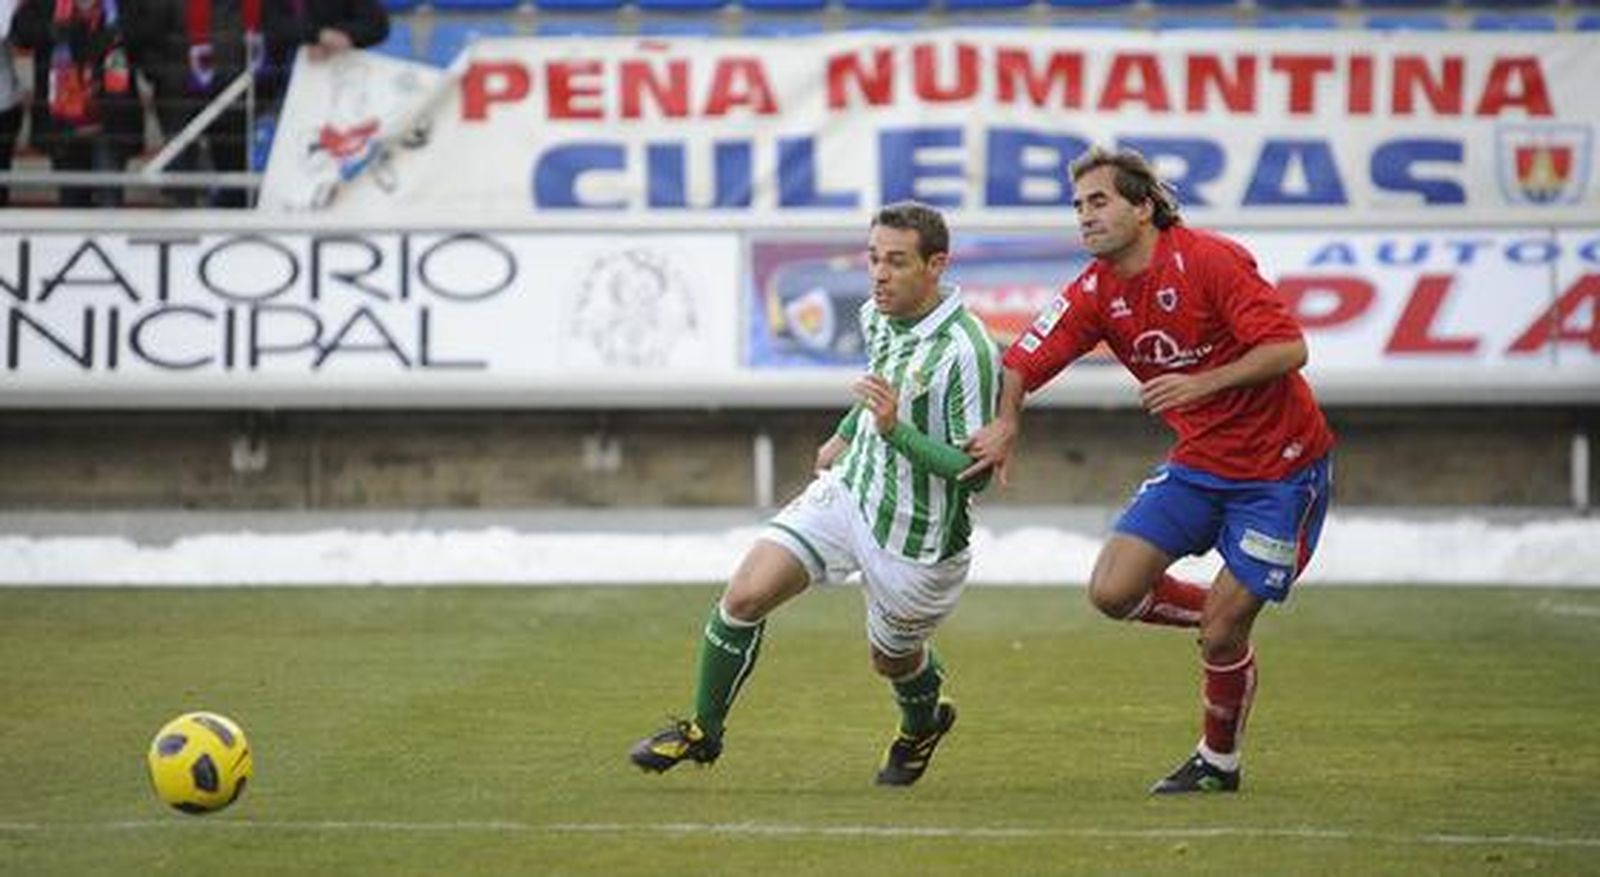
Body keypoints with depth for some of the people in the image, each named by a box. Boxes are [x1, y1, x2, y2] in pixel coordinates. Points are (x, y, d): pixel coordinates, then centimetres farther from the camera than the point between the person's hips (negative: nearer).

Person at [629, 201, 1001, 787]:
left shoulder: (966, 352, -26)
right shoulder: (877, 317, -2)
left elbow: (976, 470, -25)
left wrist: (895, 431, -35)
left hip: (917, 538, -6)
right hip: (850, 491, 6)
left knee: (892, 659, 16)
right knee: (746, 595, -9)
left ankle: (922, 727, 52)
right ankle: (702, 731, 9)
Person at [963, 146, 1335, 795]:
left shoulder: (1208, 260, -19)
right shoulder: (1096, 293, -1)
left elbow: (1289, 348, -23)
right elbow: (1023, 362, -4)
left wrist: (1204, 383, -33)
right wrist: (1004, 423, -25)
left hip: (1281, 465, -6)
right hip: (1199, 463, 6)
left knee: (1222, 631, -7)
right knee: (1113, 592, -8)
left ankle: (1220, 761, 19)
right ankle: (1230, 619, 19)